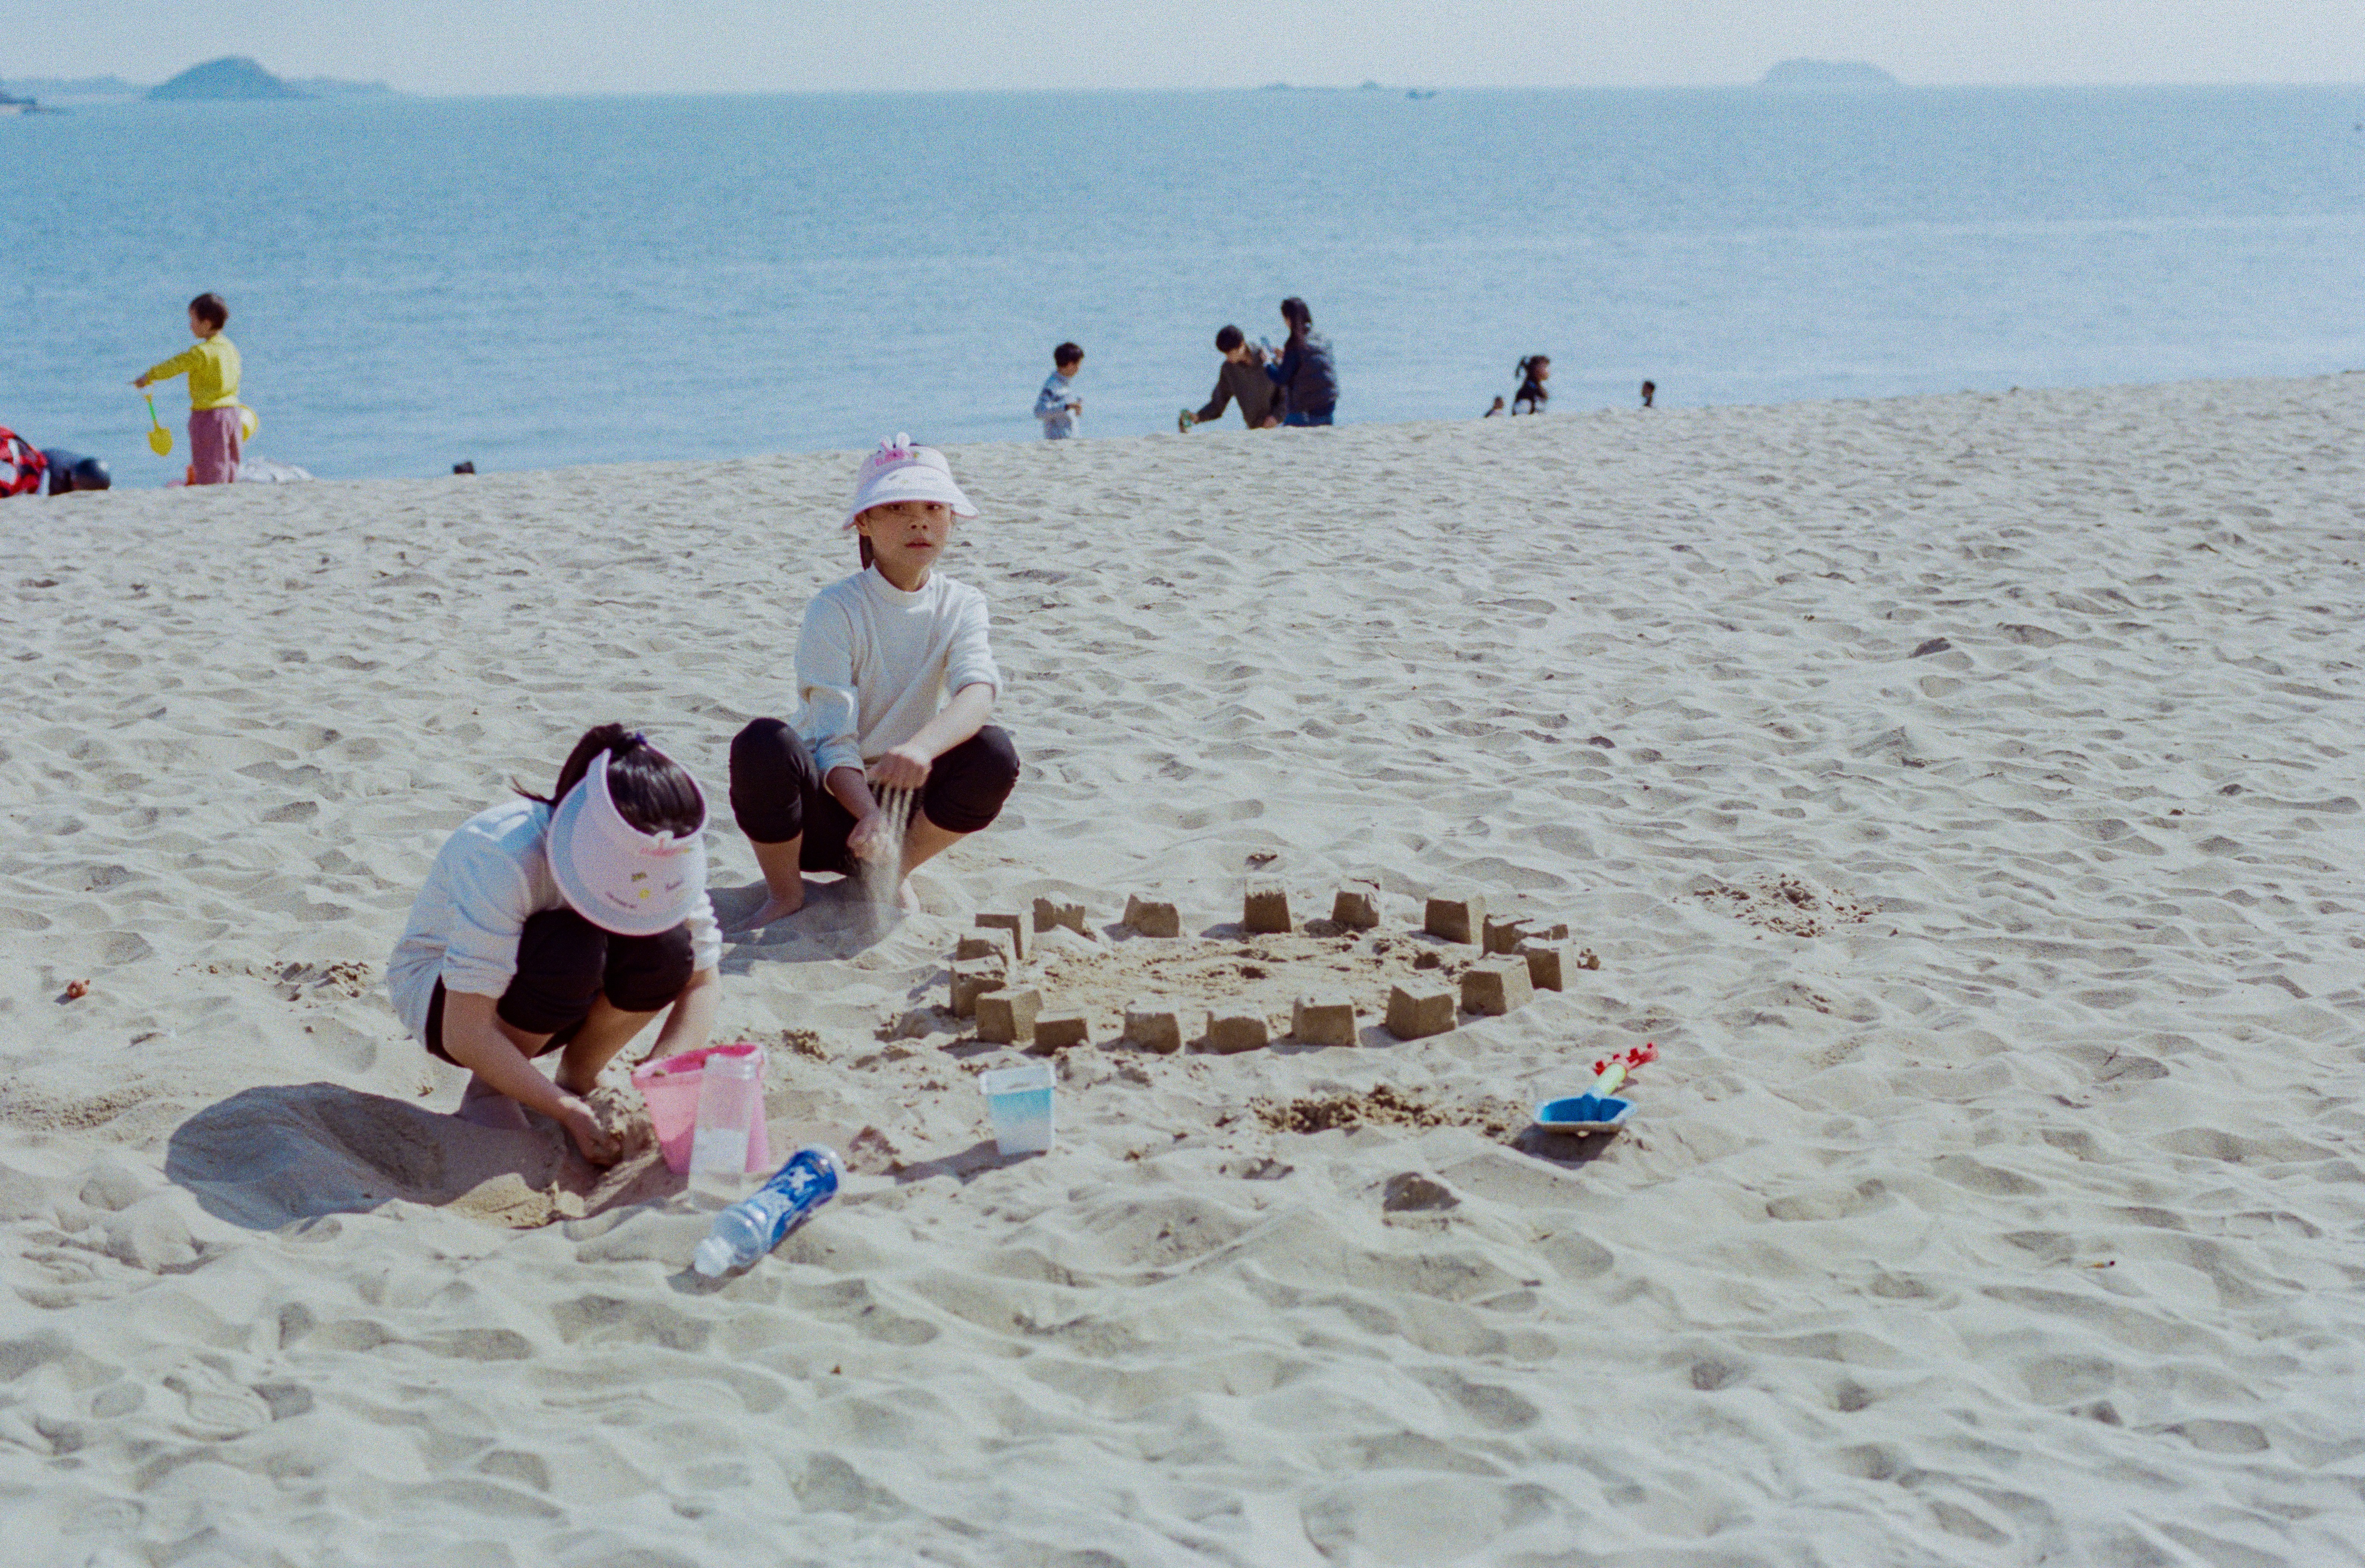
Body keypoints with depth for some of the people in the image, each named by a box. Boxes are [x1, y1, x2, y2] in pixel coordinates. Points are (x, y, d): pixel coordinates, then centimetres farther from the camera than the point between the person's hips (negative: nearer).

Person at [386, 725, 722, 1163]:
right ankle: (489, 1091, -12)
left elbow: (700, 982, -13)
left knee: (667, 946, -26)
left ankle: (576, 1080, -3)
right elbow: (465, 1035, -37)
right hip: (438, 994, -5)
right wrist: (569, 1113, -37)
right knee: (571, 948, -37)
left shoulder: (659, 862, -21)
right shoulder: (504, 859, -37)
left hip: (549, 1005, 5)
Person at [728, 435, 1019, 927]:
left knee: (995, 754, -25)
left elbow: (979, 692, -24)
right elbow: (833, 739, -21)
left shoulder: (961, 606, -3)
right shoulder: (835, 610, -14)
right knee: (764, 743, -35)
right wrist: (869, 816, -41)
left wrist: (922, 747, -47)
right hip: (829, 801, -3)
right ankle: (785, 892, -8)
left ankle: (895, 873, -1)